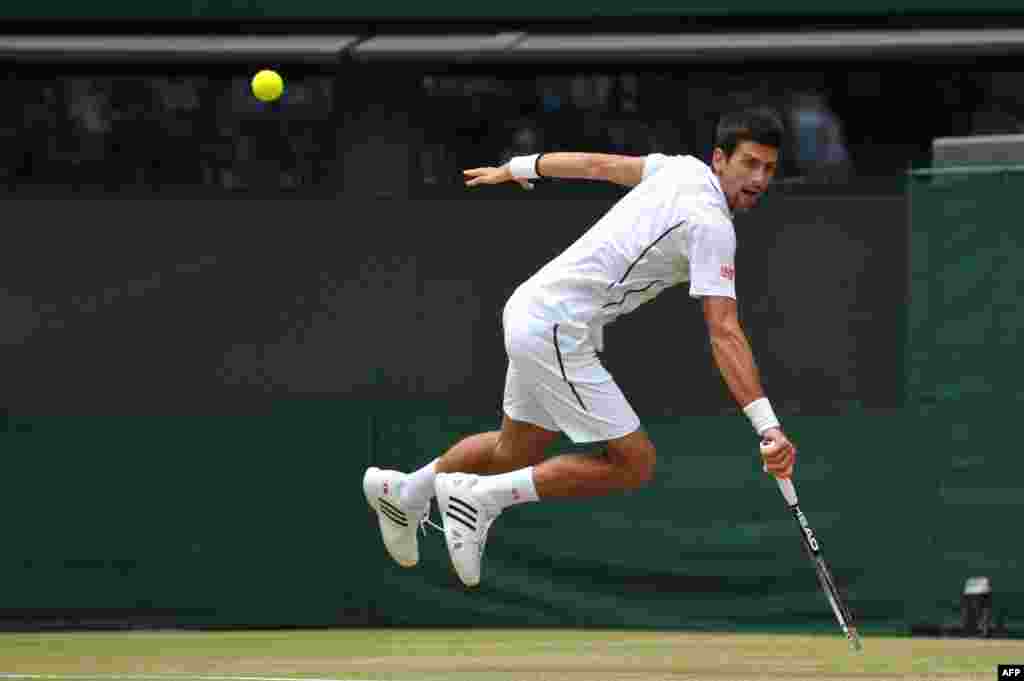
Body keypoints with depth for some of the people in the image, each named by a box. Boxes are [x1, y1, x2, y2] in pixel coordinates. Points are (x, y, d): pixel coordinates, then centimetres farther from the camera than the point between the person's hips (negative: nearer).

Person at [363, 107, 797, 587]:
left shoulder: (684, 169, 5)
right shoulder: (710, 224, -21)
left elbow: (598, 164, 19)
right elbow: (724, 334, -29)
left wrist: (518, 167, 35)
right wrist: (767, 425, -35)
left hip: (533, 307, 10)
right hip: (556, 330, -10)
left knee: (517, 450, 27)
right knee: (633, 462, -11)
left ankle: (403, 491, 45)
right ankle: (480, 497, -5)